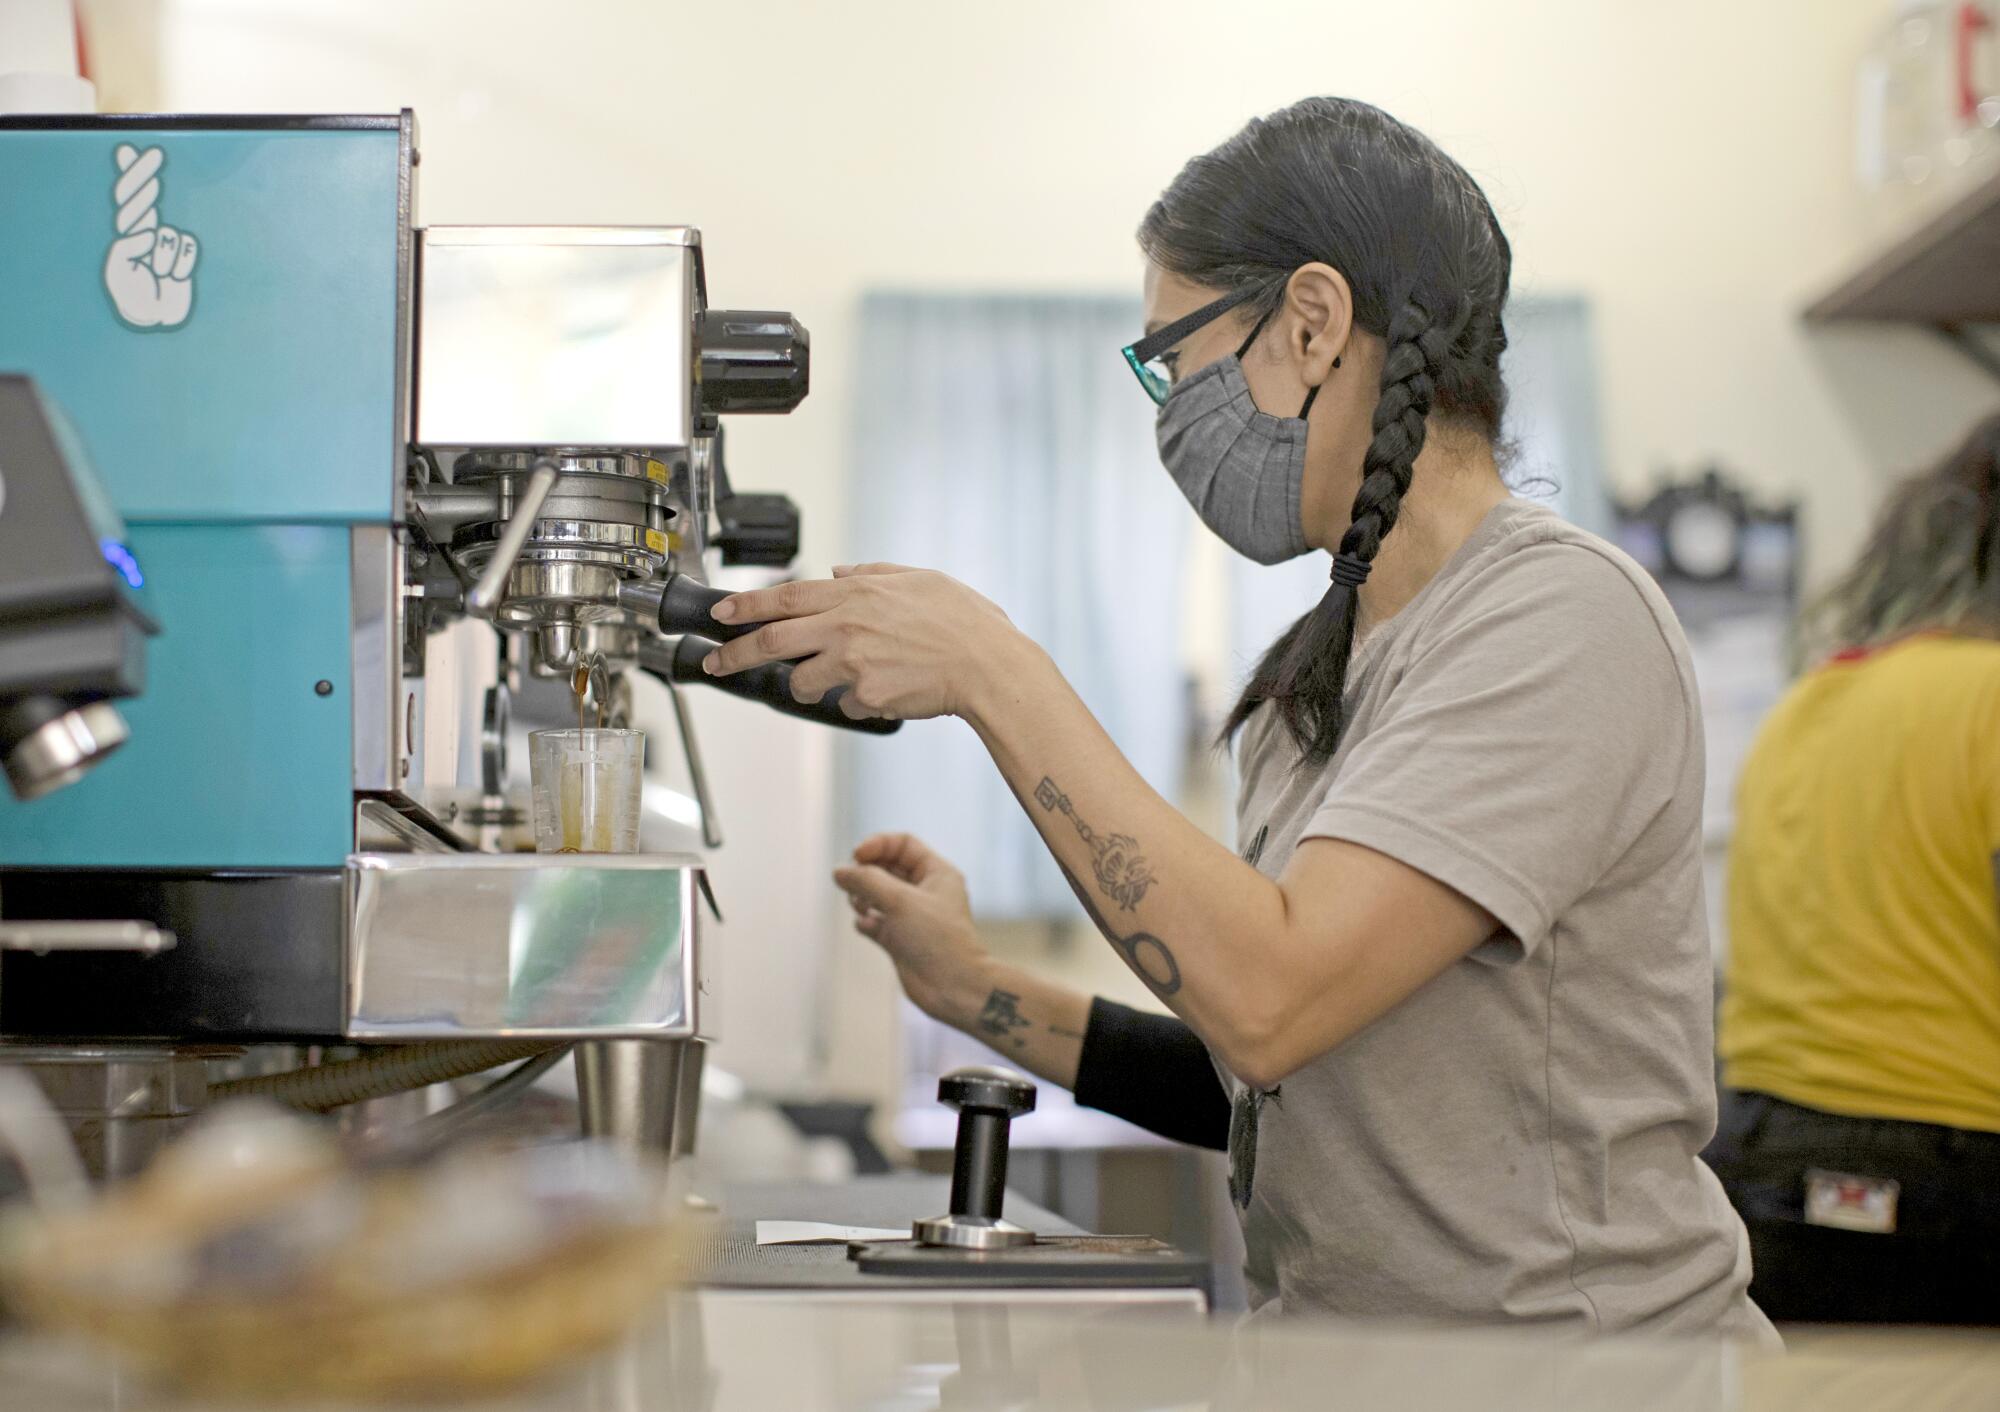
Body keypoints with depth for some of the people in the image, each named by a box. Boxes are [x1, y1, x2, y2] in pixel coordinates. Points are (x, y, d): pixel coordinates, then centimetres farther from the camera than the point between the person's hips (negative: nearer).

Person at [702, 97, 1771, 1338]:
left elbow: (1270, 999, -22)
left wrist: (994, 676, -17)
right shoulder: (1315, 674, 14)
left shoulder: (1564, 619, -11)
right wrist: (984, 996, 8)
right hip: (1347, 1358, 7)